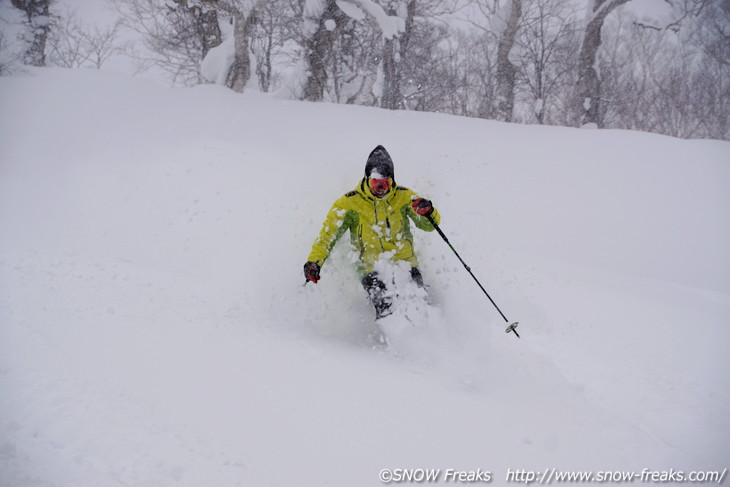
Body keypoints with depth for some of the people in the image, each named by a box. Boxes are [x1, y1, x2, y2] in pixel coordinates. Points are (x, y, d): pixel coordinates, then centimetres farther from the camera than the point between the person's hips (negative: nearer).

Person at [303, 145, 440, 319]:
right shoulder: (350, 202, 2)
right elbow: (328, 233, 4)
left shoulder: (404, 196, 6)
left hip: (404, 261, 2)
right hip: (371, 264, -2)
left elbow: (428, 226, 4)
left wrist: (428, 212, -19)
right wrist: (314, 260, -10)